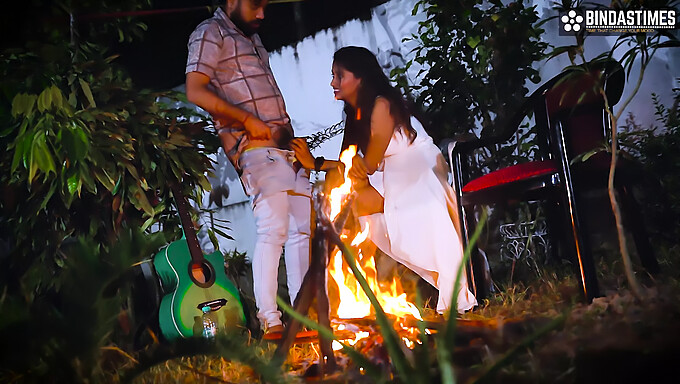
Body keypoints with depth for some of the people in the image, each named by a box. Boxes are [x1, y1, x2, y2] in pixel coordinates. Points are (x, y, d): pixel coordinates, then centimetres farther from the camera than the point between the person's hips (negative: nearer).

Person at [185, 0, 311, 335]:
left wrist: (295, 137, 16)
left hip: (284, 145, 9)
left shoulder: (252, 37, 26)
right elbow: (196, 91, -14)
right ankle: (269, 320, -12)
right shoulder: (210, 33, 0)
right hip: (253, 145, -9)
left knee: (303, 228, 6)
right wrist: (247, 120, -16)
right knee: (273, 228, -16)